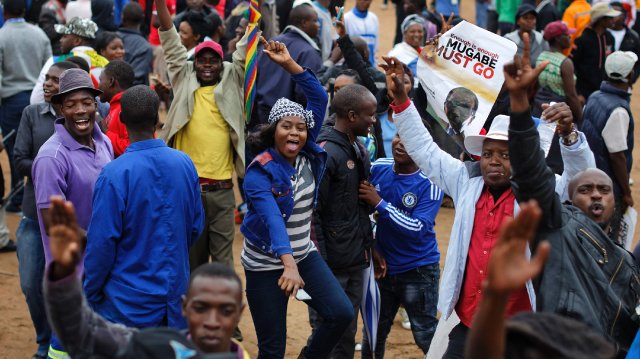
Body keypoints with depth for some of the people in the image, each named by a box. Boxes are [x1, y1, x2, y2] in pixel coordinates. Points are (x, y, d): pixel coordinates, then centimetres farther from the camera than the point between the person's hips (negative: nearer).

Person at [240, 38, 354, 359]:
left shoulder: (309, 157, -3)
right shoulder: (259, 172, -20)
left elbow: (319, 97, -6)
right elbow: (272, 218, -35)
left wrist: (289, 64, -16)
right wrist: (288, 264, -49)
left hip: (305, 254, 5)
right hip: (266, 264, -5)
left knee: (341, 314, -11)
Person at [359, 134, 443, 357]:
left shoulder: (430, 184, -17)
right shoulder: (378, 168, -4)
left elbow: (418, 229, -25)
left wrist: (379, 203, -27)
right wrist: (371, 246, -3)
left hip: (418, 271, -5)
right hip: (383, 266, 5)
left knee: (426, 335, 1)